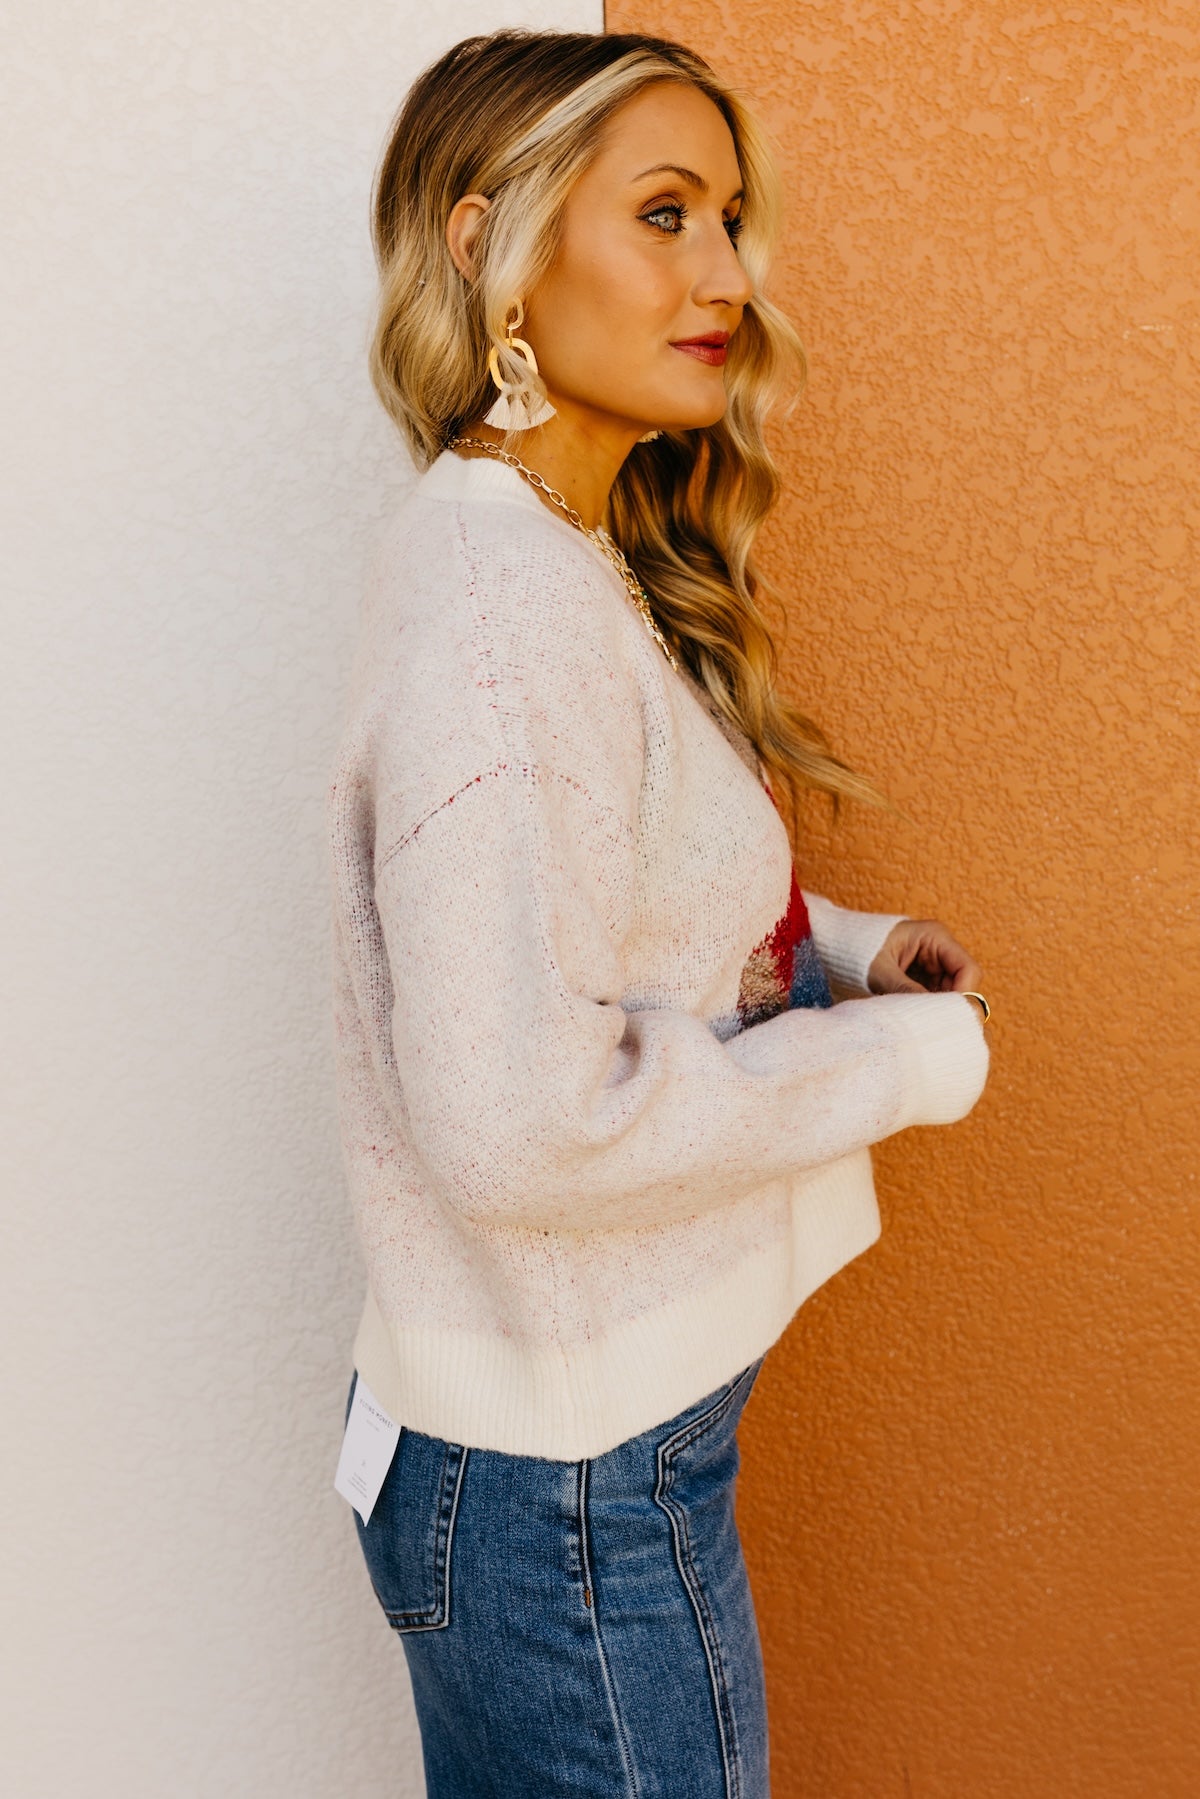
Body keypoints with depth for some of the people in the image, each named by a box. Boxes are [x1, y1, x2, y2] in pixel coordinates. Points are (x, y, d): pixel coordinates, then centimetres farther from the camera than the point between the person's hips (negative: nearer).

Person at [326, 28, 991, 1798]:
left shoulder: (565, 558, 6)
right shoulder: (502, 609, -25)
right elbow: (521, 1116, -30)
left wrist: (834, 945, 2)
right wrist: (897, 1060, -18)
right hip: (568, 1494, -9)